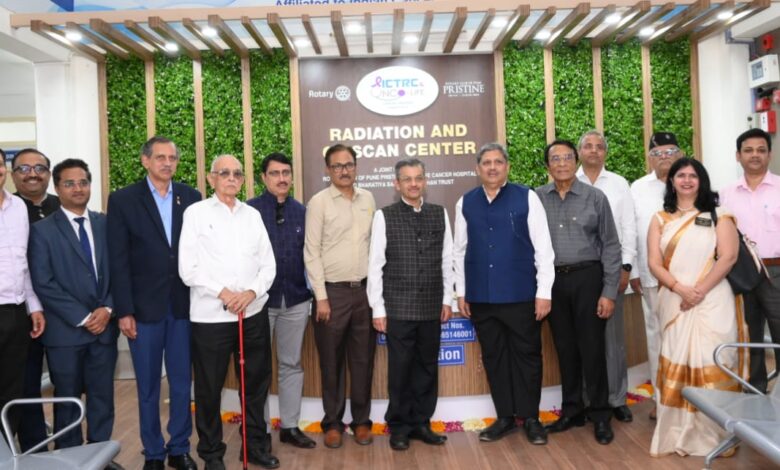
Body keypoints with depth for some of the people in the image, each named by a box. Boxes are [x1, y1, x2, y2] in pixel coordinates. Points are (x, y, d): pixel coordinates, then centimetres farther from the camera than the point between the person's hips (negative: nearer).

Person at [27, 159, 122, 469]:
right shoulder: (42, 230, -2)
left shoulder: (105, 224, 8)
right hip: (65, 330, -3)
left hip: (104, 326, 3)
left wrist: (107, 309, -8)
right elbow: (43, 283, -9)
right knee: (67, 399, 9)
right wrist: (82, 318, -13)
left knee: (102, 395, 10)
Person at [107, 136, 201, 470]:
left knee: (182, 383, 10)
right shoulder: (123, 200, -1)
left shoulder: (191, 198, 5)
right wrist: (124, 311, -9)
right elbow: (118, 261, -4)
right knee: (148, 386, 9)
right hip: (145, 306, -2)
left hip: (184, 305, 2)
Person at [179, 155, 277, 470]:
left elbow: (268, 264, 7)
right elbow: (188, 268, -6)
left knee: (256, 382, 12)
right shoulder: (196, 213, -1)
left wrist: (251, 292, -9)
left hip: (254, 313, 4)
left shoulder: (253, 215, 10)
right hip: (210, 315, -3)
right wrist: (223, 293, -13)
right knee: (209, 388, 7)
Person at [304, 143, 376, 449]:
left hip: (364, 289, 3)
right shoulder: (319, 202, -5)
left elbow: (375, 244, 11)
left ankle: (361, 421, 24)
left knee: (363, 360, 10)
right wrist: (321, 297, -10)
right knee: (331, 362, 7)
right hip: (333, 291, -3)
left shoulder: (368, 199, 8)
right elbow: (311, 253, -6)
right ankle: (333, 423, 21)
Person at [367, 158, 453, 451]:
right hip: (398, 308, -3)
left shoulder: (440, 214, 6)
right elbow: (375, 265, -3)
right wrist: (378, 308, -5)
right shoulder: (384, 216, -3)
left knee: (428, 367, 11)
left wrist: (447, 299, 6)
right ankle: (399, 427, 21)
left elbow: (447, 260, 9)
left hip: (432, 307, 3)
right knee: (400, 369, 6)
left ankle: (421, 423, 26)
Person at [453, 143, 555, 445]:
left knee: (526, 356, 8)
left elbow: (543, 247, -4)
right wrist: (461, 292, 8)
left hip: (521, 295, -3)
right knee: (493, 358, 12)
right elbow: (460, 250, 10)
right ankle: (505, 417, 27)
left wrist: (544, 292, -7)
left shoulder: (526, 198, -3)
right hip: (481, 297, 3)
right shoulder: (465, 203, 6)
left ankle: (530, 418, 24)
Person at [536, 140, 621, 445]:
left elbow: (611, 246, -2)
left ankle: (600, 415, 18)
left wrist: (609, 292, -6)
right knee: (565, 348, 13)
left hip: (587, 277, -2)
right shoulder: (537, 199, 2)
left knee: (591, 348, 2)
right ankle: (572, 410, 27)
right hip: (553, 280, 2)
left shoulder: (595, 197, -2)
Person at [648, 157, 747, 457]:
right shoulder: (660, 220, 11)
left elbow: (728, 257, -5)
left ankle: (714, 434, 10)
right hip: (674, 302, 2)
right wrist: (680, 289, -13)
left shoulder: (718, 216, 7)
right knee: (676, 367, 2)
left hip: (712, 301, -2)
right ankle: (678, 435, 10)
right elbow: (654, 263, 3)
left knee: (712, 366, -1)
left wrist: (700, 291, -14)